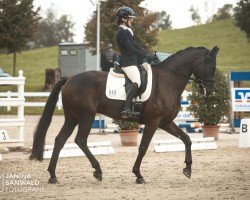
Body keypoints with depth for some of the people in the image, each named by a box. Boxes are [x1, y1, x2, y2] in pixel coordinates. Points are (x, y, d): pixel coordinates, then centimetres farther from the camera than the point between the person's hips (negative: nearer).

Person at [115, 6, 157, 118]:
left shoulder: (127, 31, 19)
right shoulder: (122, 32, -14)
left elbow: (135, 46, 21)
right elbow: (130, 49, -20)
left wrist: (149, 55, 11)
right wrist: (147, 55, -18)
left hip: (135, 61, 11)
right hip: (127, 63, -11)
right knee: (137, 82, -28)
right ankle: (126, 110, -33)